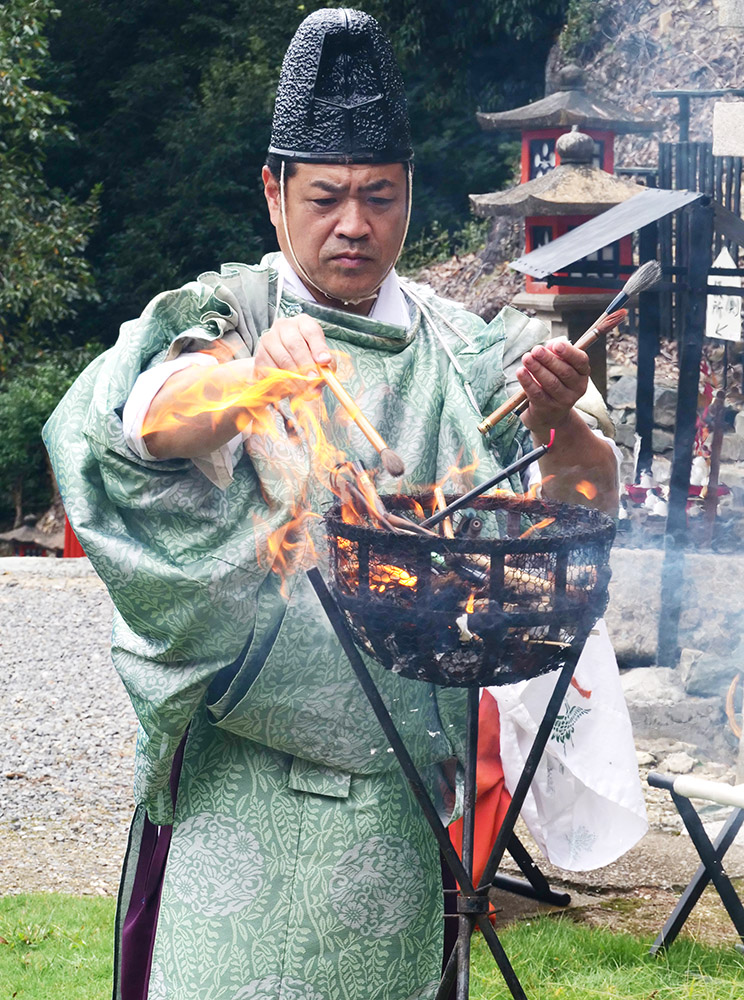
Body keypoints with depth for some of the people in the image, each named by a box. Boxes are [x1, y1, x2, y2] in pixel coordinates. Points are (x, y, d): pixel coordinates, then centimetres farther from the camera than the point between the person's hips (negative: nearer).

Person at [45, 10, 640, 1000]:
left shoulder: (458, 351, 10)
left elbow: (590, 501, 2)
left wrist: (558, 424, -20)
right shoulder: (229, 316, 2)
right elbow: (153, 419, -20)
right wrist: (255, 376, -42)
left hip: (403, 770, 3)